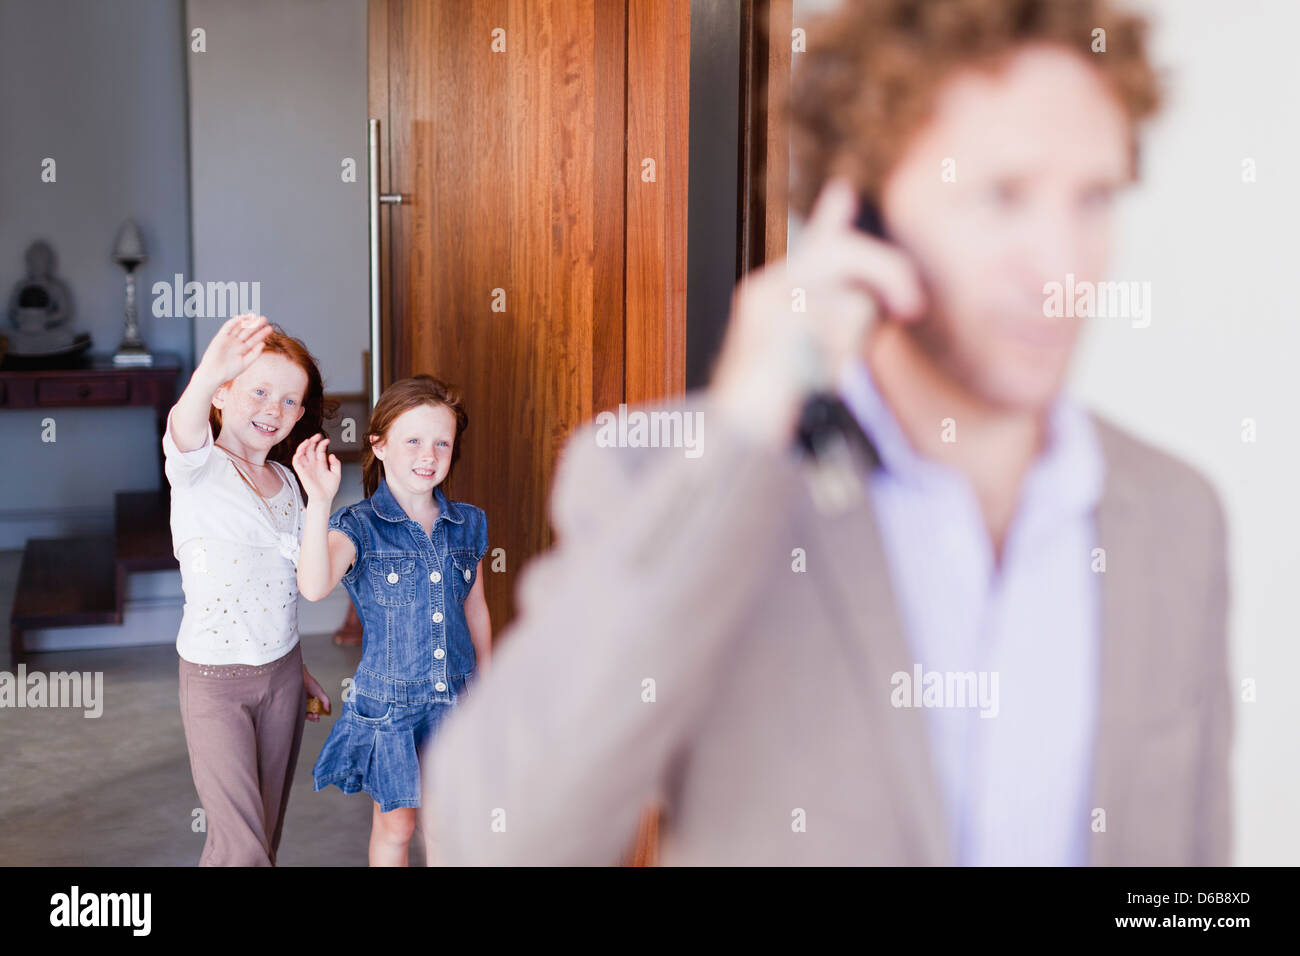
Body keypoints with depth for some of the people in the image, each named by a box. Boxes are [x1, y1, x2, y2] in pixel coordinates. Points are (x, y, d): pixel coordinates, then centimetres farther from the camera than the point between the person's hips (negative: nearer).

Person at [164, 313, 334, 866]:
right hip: (215, 677, -6)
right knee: (242, 848, -10)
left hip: (281, 670, 6)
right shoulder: (199, 468, -13)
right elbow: (184, 427, -39)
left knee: (265, 830, 14)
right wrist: (209, 375, -61)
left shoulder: (286, 483, 7)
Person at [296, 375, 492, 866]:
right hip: (388, 701, -3)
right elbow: (314, 586, -34)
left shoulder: (469, 525, -1)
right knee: (395, 824, 13)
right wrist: (320, 501, -43)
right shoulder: (358, 526, -14)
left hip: (456, 697, 3)